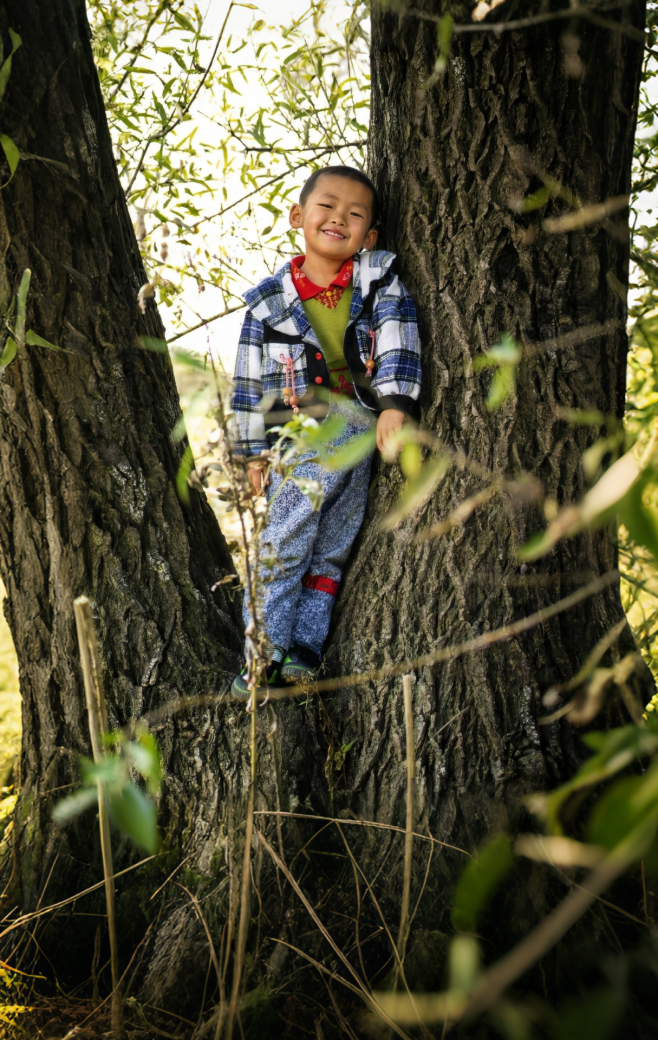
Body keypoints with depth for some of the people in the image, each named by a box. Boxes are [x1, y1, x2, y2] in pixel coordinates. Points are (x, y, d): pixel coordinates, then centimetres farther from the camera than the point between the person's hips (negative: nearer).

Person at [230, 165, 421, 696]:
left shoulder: (379, 280, 5)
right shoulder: (269, 300, 6)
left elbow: (399, 338, -7)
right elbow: (251, 380, 9)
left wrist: (396, 403, -20)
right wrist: (253, 452, 8)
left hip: (366, 434, 1)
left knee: (331, 551, 3)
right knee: (285, 545, -9)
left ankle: (306, 647, 8)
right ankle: (265, 655, -3)